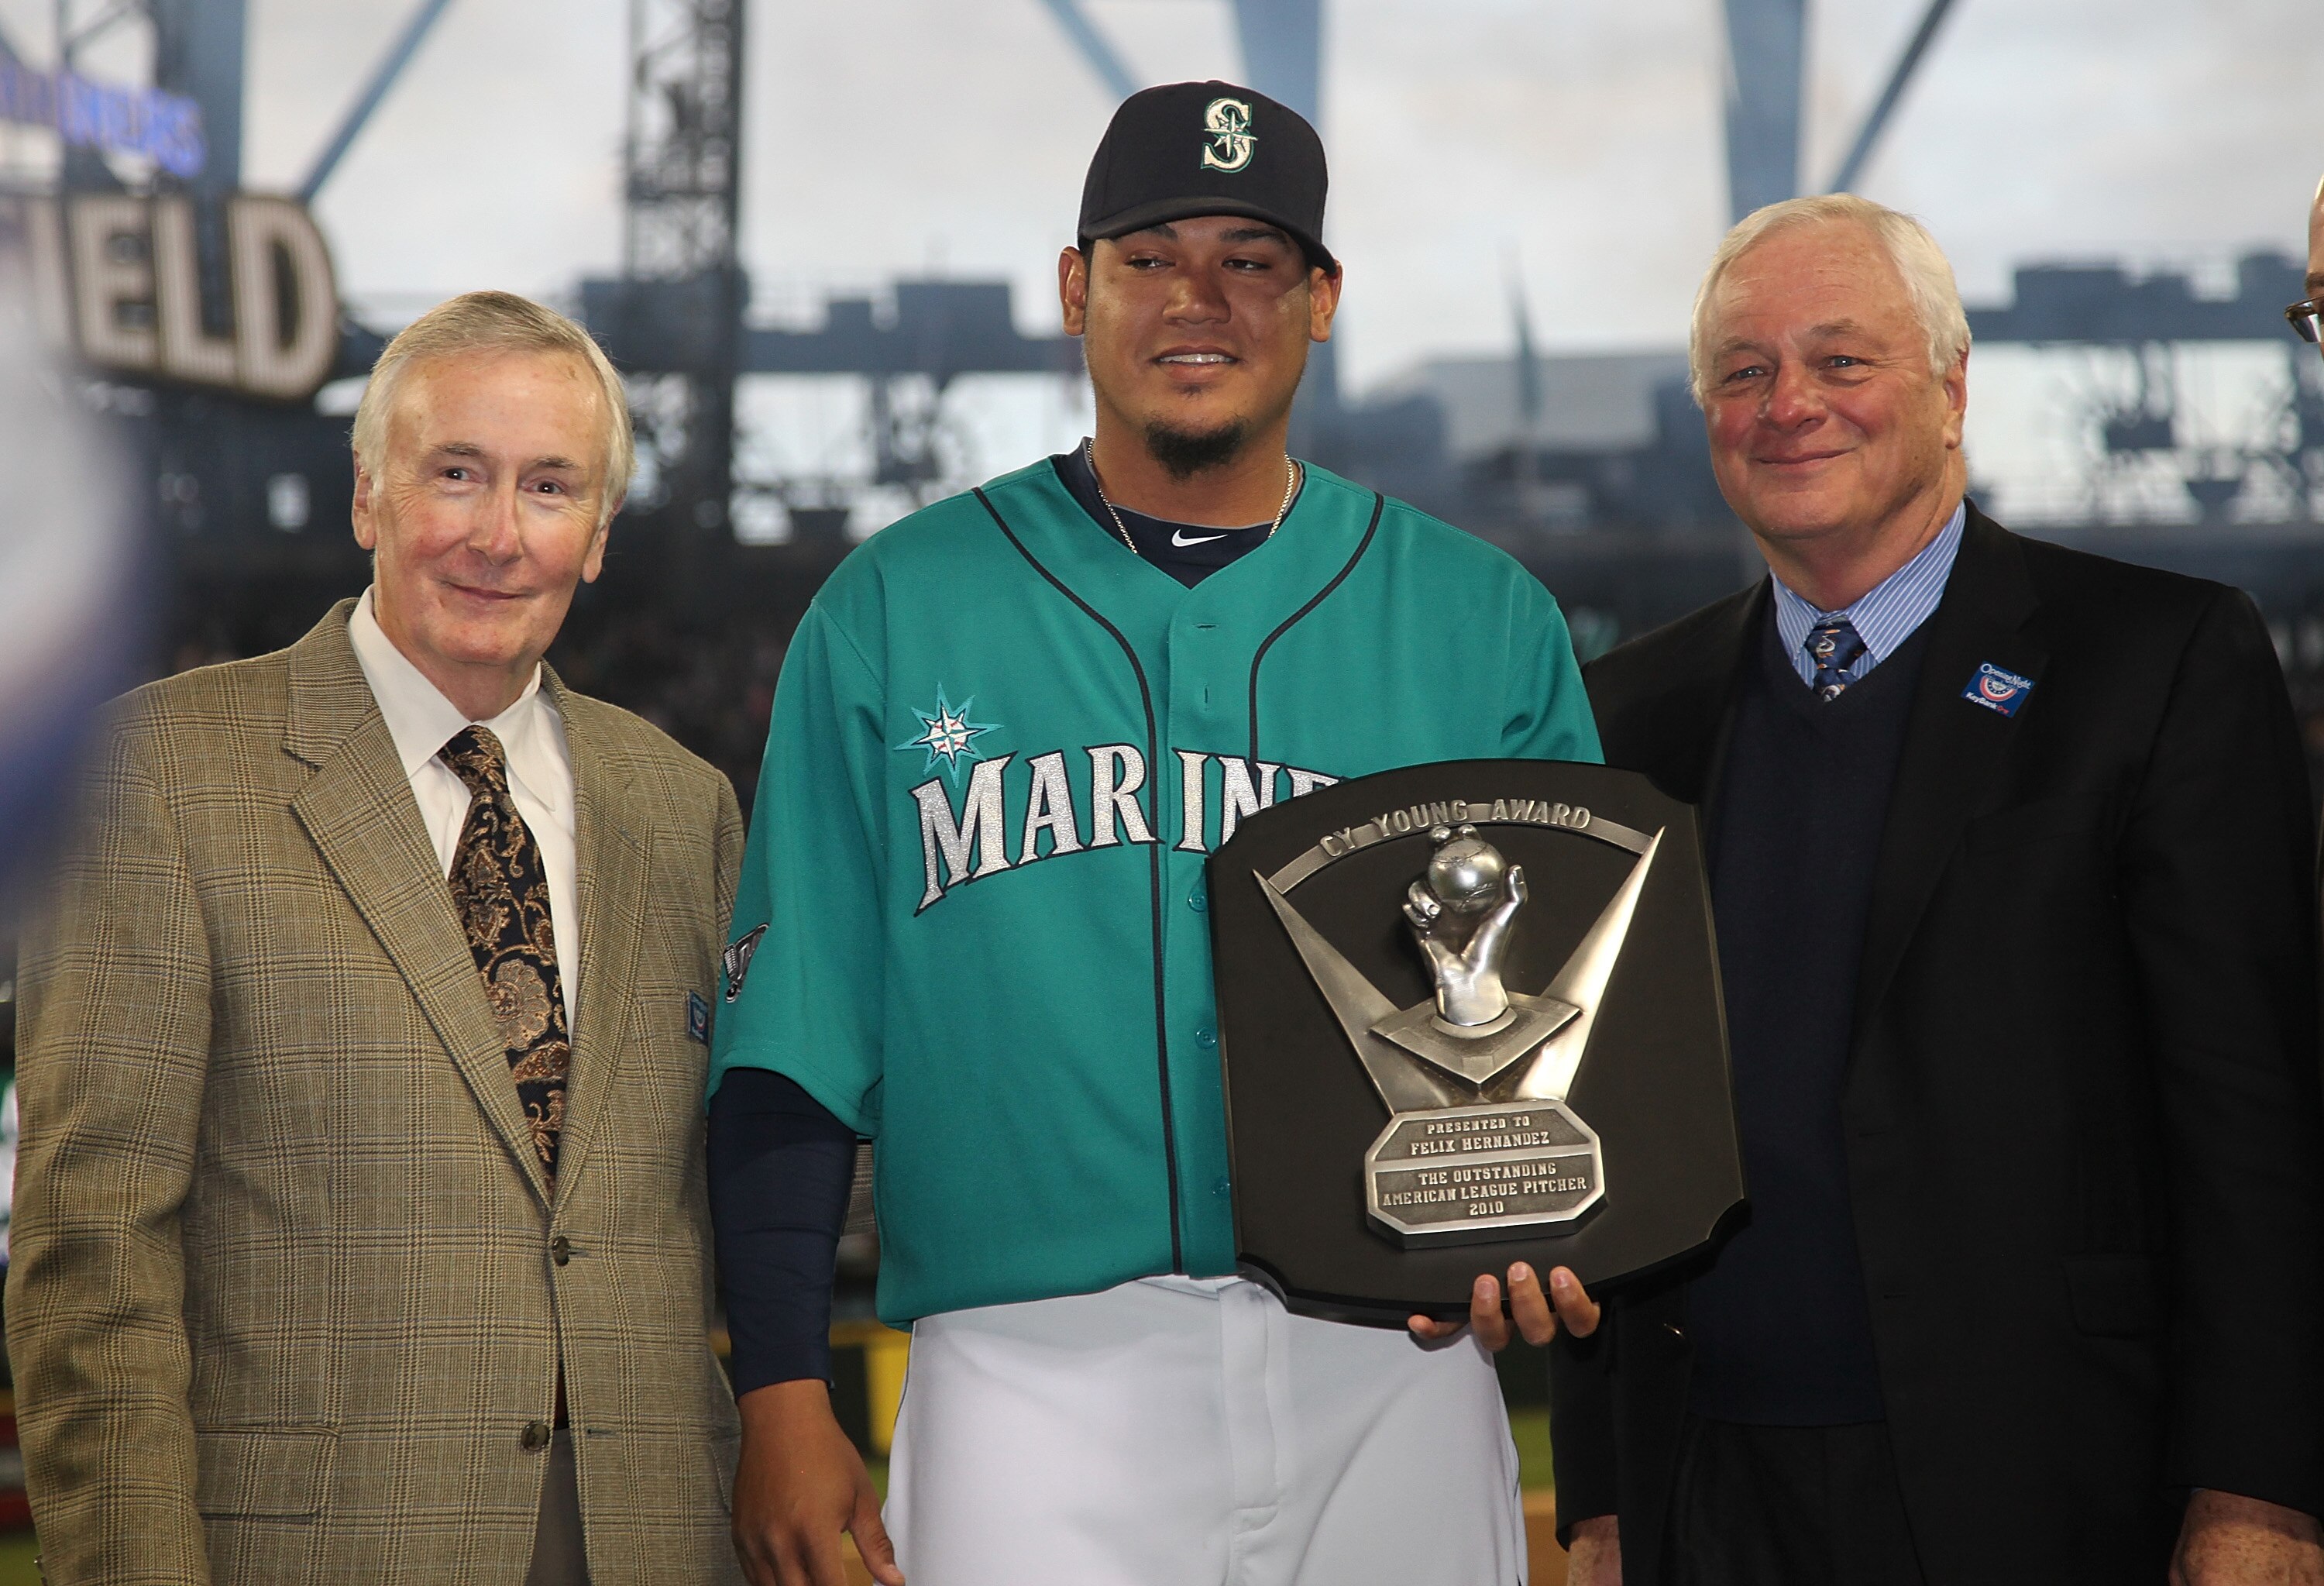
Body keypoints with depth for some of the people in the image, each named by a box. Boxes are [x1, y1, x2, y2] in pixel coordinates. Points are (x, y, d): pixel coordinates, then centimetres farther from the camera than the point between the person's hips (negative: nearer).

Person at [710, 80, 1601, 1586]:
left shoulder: (1484, 619, 10)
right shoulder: (897, 608, 7)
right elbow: (794, 1039, 5)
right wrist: (783, 1397, -2)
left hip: (1388, 1367, 2)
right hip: (1033, 1378, -1)